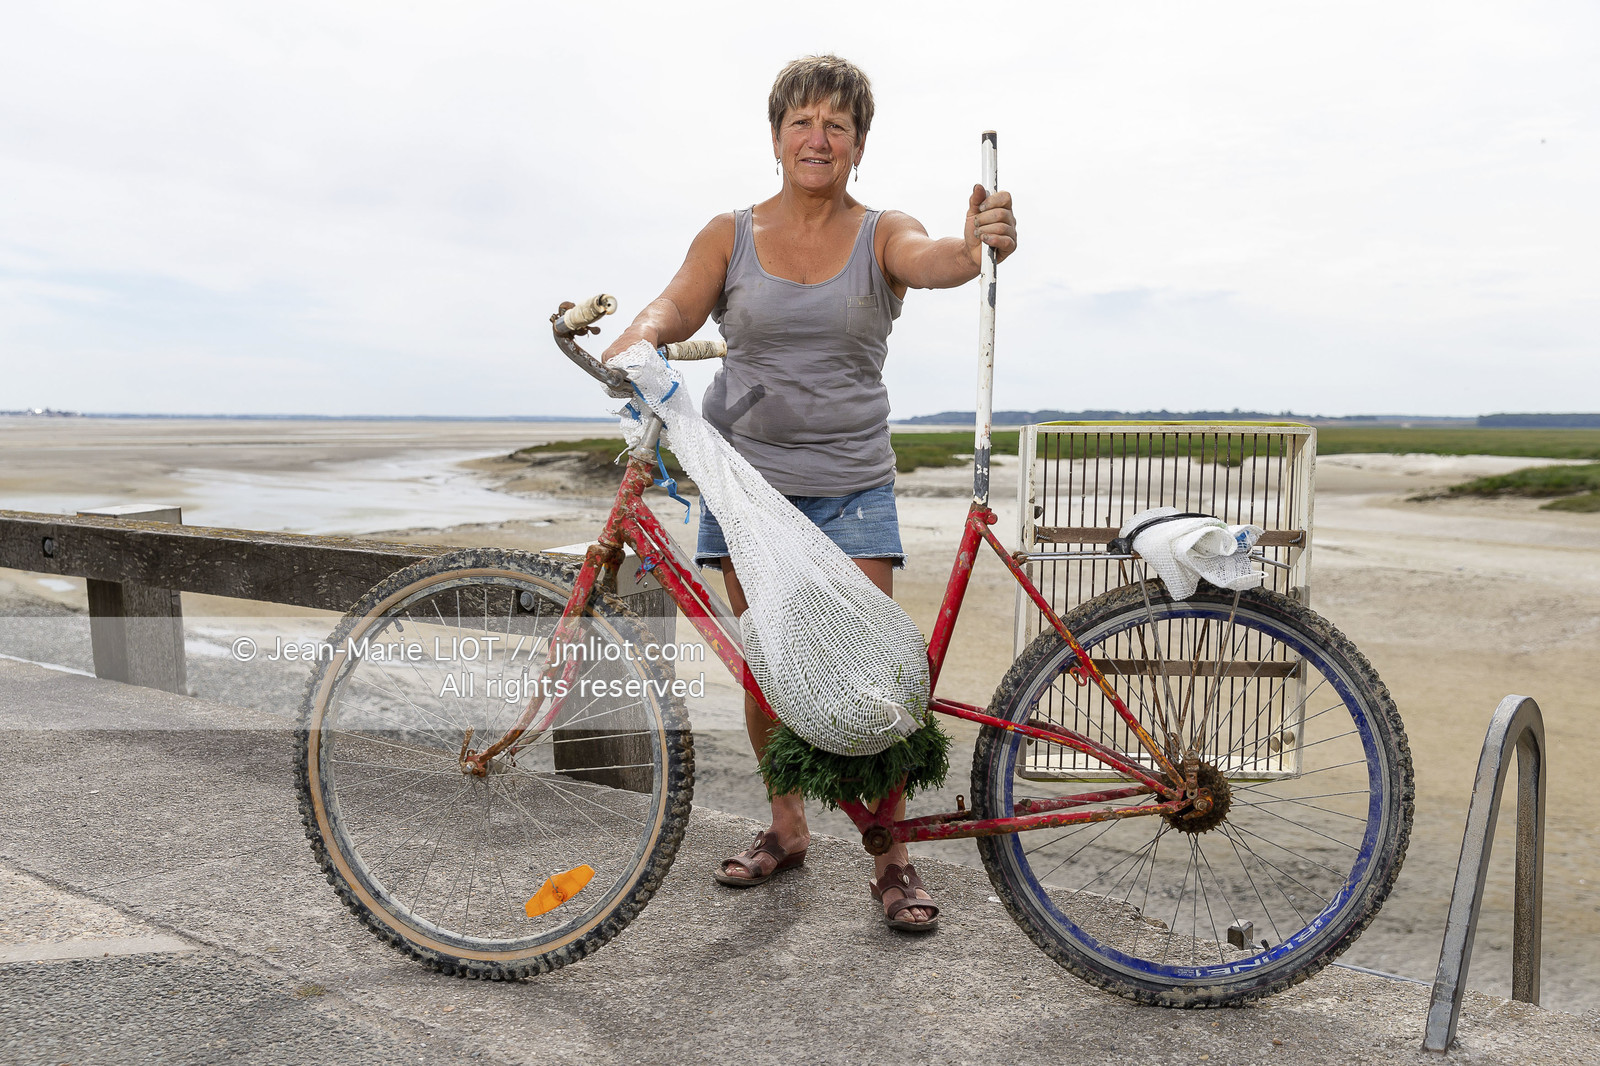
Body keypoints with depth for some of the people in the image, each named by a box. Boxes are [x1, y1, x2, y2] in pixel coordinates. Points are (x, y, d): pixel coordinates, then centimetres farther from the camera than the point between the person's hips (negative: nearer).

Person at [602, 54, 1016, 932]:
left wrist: (975, 245, -42)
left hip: (851, 483, -1)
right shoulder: (731, 235, 7)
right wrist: (638, 337, -30)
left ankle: (893, 860, 8)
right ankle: (786, 830, 26)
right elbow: (678, 306, -6)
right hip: (745, 474, 2)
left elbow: (926, 261, -18)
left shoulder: (880, 234, 4)